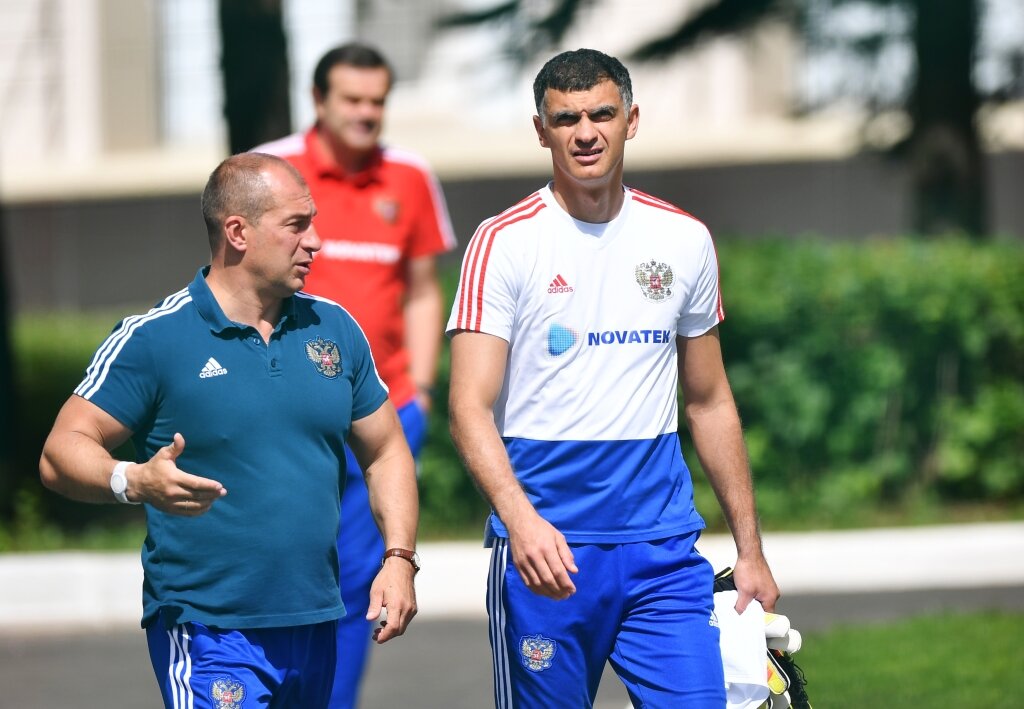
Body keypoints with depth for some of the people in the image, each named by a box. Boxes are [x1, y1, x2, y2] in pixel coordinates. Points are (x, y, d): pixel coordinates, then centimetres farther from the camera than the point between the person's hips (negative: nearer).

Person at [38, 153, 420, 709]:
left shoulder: (333, 329, 11)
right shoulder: (154, 338, -6)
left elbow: (385, 451, 19)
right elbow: (62, 453, -8)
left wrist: (399, 557, 4)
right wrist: (134, 483, -28)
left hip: (315, 629, 6)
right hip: (206, 635, -6)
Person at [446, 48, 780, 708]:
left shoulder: (685, 240, 9)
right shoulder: (505, 243, -3)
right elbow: (470, 407, -11)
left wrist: (750, 550, 15)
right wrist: (520, 518, -28)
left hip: (663, 543, 3)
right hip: (545, 547, -3)